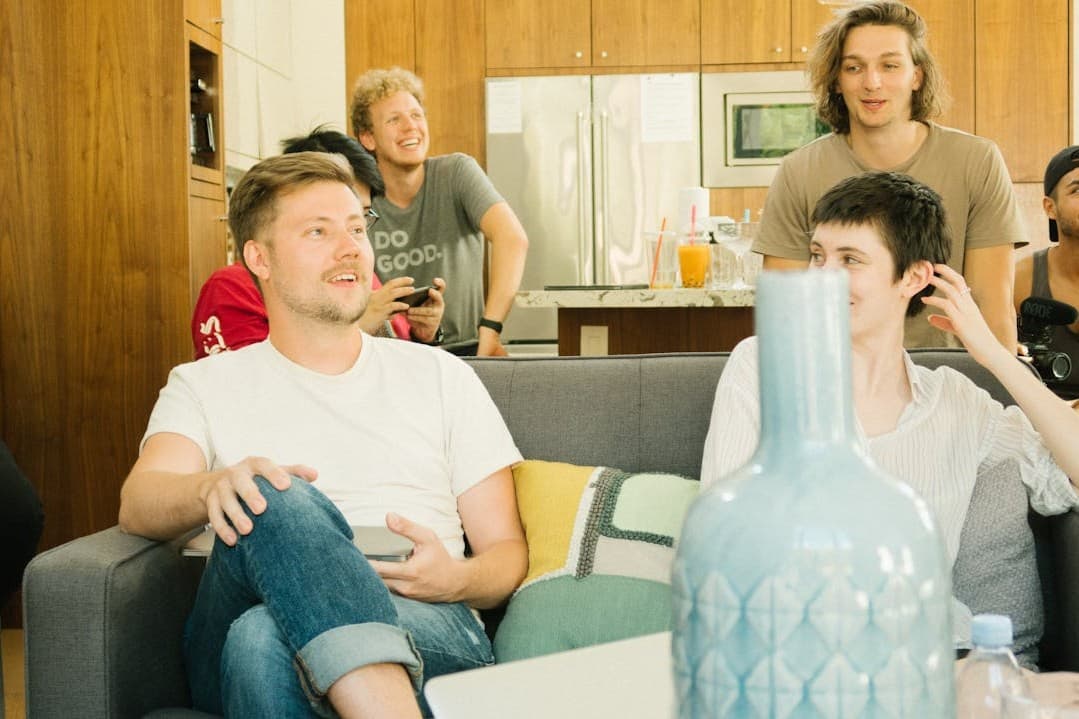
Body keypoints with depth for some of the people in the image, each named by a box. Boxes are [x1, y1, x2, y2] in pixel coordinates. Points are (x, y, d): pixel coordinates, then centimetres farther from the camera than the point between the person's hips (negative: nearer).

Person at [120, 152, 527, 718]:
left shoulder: (441, 376, 20)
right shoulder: (204, 386, 19)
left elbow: (508, 551, 17)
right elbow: (137, 504, -2)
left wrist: (457, 581, -8)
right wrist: (212, 489, -27)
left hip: (430, 636, -1)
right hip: (235, 665, 2)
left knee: (265, 638, -36)